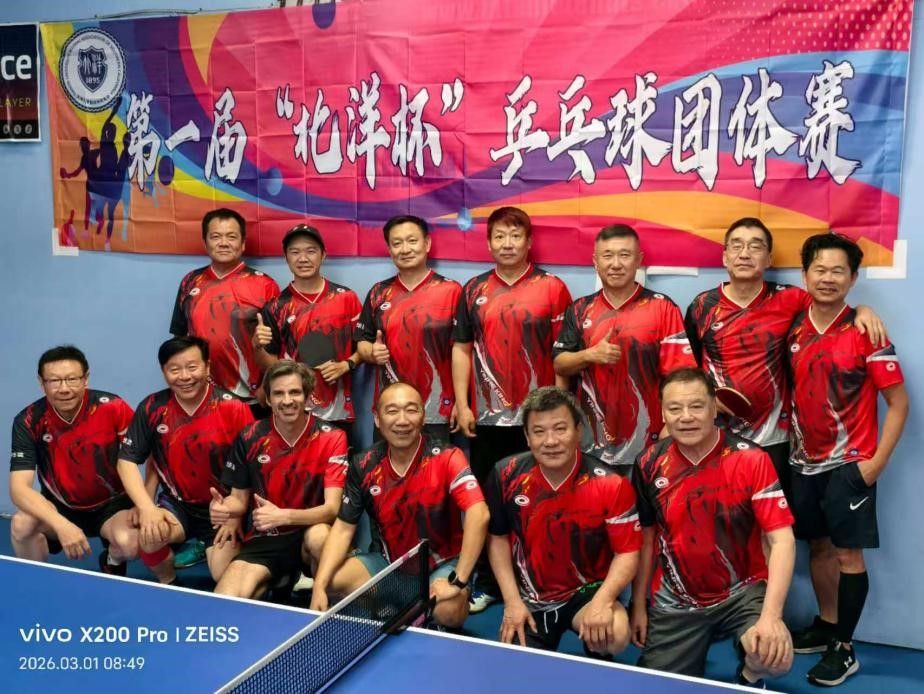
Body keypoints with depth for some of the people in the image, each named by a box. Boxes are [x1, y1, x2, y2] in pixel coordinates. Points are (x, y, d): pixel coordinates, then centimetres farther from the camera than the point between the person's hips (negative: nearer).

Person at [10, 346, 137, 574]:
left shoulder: (113, 408, -21)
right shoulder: (29, 422, -16)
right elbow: (19, 487, -22)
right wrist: (62, 525, -38)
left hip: (111, 504, -1)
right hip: (60, 507, 1)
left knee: (130, 542, -31)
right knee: (21, 524, -29)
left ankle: (112, 563, 8)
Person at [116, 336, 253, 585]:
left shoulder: (234, 408, -14)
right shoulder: (152, 408, -6)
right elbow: (127, 461, -3)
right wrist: (147, 508, -18)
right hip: (175, 503, 2)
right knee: (148, 535, -30)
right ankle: (168, 583, 4)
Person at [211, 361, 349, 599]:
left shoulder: (332, 438, -11)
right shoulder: (249, 438, -3)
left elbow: (331, 508, -18)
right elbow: (239, 497, 7)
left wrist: (284, 516, -35)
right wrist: (225, 507, -18)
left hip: (310, 532, -1)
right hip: (264, 539, 1)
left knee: (319, 536, -37)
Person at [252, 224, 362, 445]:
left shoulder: (346, 298, 1)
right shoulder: (276, 307, 1)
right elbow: (270, 366, 3)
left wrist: (345, 366, -11)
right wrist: (257, 346, -17)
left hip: (338, 413, 0)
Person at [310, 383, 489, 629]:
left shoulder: (447, 458, -19)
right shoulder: (364, 465, -7)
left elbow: (478, 514, -31)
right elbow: (343, 528, -3)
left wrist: (458, 582, -35)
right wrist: (319, 586, -17)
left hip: (441, 564, -3)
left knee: (449, 611, -33)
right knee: (330, 583, -18)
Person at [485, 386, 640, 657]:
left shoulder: (611, 484, -18)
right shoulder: (506, 475, -11)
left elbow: (627, 552, -14)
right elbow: (498, 537, 2)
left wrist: (602, 600, -31)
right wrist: (512, 600, -6)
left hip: (588, 591, -2)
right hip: (530, 597, 3)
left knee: (615, 635, -31)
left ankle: (596, 664, 5)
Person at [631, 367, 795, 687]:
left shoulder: (751, 459, -16)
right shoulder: (649, 463, -7)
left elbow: (782, 539, -20)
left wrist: (770, 615, -31)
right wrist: (638, 605, 7)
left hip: (743, 591, -2)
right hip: (675, 600, 3)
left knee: (776, 657, -28)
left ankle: (749, 676, 9)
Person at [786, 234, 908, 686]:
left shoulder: (865, 333, -12)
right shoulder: (794, 329, 1)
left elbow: (898, 402, -9)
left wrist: (877, 461, -13)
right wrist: (792, 441, 5)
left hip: (849, 464, -4)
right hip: (806, 462, 5)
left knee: (847, 553, 2)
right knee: (818, 547, 15)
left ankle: (844, 650, 13)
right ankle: (825, 626, 32)